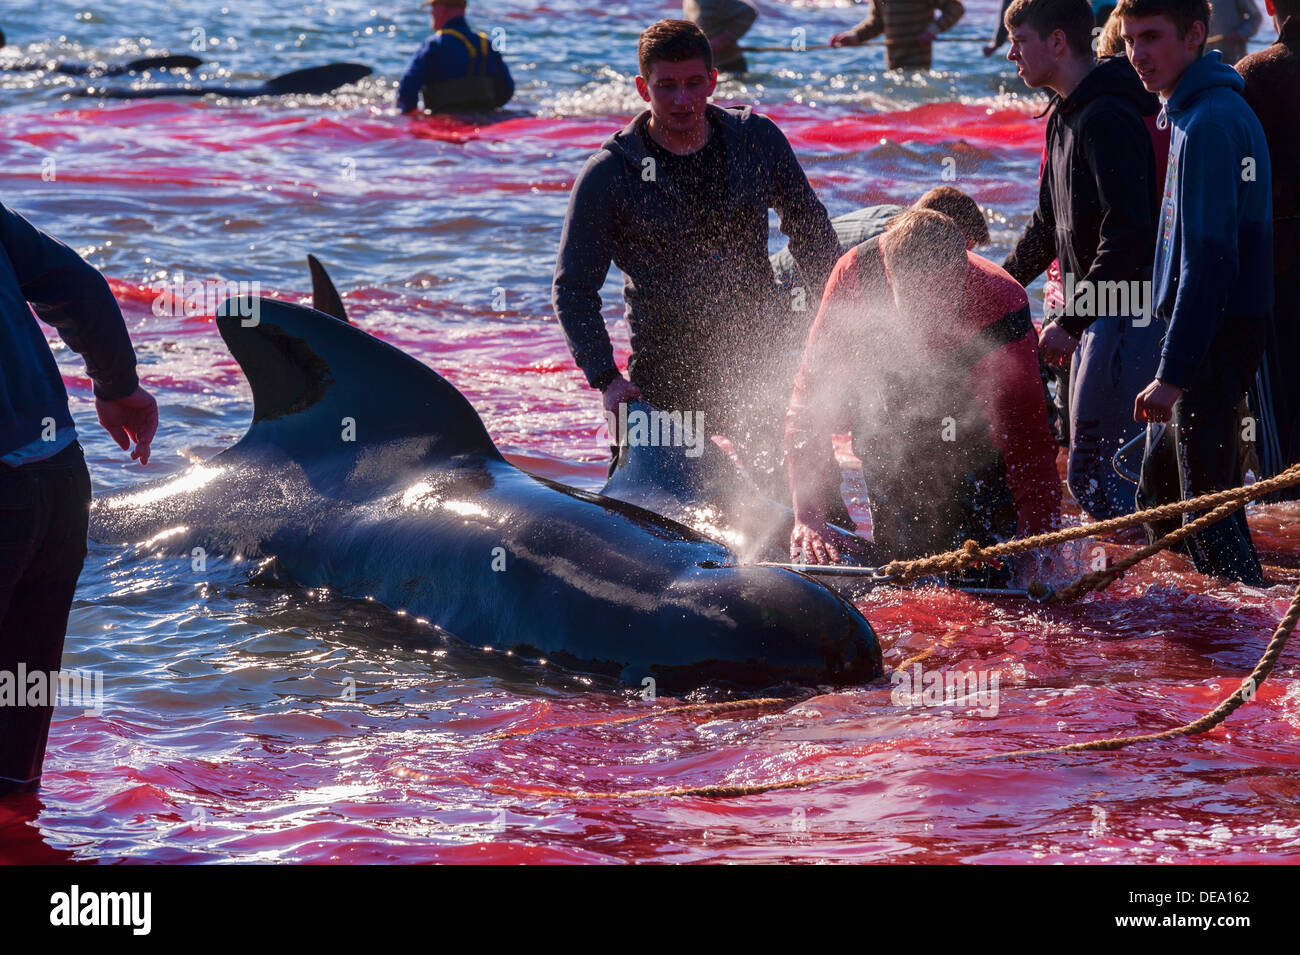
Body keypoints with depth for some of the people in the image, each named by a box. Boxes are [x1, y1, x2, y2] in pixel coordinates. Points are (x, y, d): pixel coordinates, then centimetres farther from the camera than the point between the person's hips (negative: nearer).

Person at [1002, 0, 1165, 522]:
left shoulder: (1107, 118, -19)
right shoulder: (1065, 117, 15)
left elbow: (1128, 234, -25)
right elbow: (1049, 224, 27)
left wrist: (1071, 323, -24)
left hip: (1128, 317, -11)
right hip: (1098, 312, 11)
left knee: (1090, 474, -12)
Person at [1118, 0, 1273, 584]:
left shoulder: (1208, 124, -19)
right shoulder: (1208, 110, 13)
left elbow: (1208, 258, -24)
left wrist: (1174, 372, -26)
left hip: (1214, 337, -10)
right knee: (1160, 490, 18)